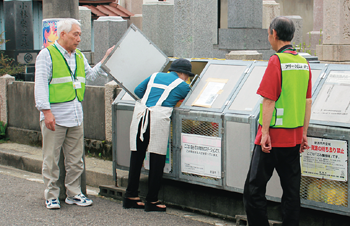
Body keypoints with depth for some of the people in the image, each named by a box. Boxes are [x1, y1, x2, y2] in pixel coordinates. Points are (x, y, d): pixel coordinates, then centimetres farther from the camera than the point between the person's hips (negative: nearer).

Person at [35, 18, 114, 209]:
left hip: (76, 116, 6)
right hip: (55, 116, -6)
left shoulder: (79, 57, 16)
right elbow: (41, 84, -11)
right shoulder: (47, 55, -5)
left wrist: (106, 60, 18)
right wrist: (46, 111, -19)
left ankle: (74, 193, 20)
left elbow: (90, 75, 28)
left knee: (75, 159, 10)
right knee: (51, 159, 0)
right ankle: (51, 196, 9)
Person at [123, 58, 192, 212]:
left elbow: (137, 91, 25)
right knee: (157, 159, 3)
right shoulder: (182, 86, 10)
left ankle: (131, 196, 18)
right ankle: (152, 201, 7)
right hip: (159, 116, -5)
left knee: (137, 156, 10)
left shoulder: (155, 76, 23)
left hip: (140, 113, 5)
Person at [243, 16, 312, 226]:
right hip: (294, 137, 7)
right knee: (291, 189, 12)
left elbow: (269, 100, -17)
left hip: (274, 136, -7)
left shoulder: (276, 61, -13)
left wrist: (265, 133, -14)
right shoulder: (304, 63, 7)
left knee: (254, 189, 2)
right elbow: (308, 102, 11)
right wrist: (304, 133, 16)